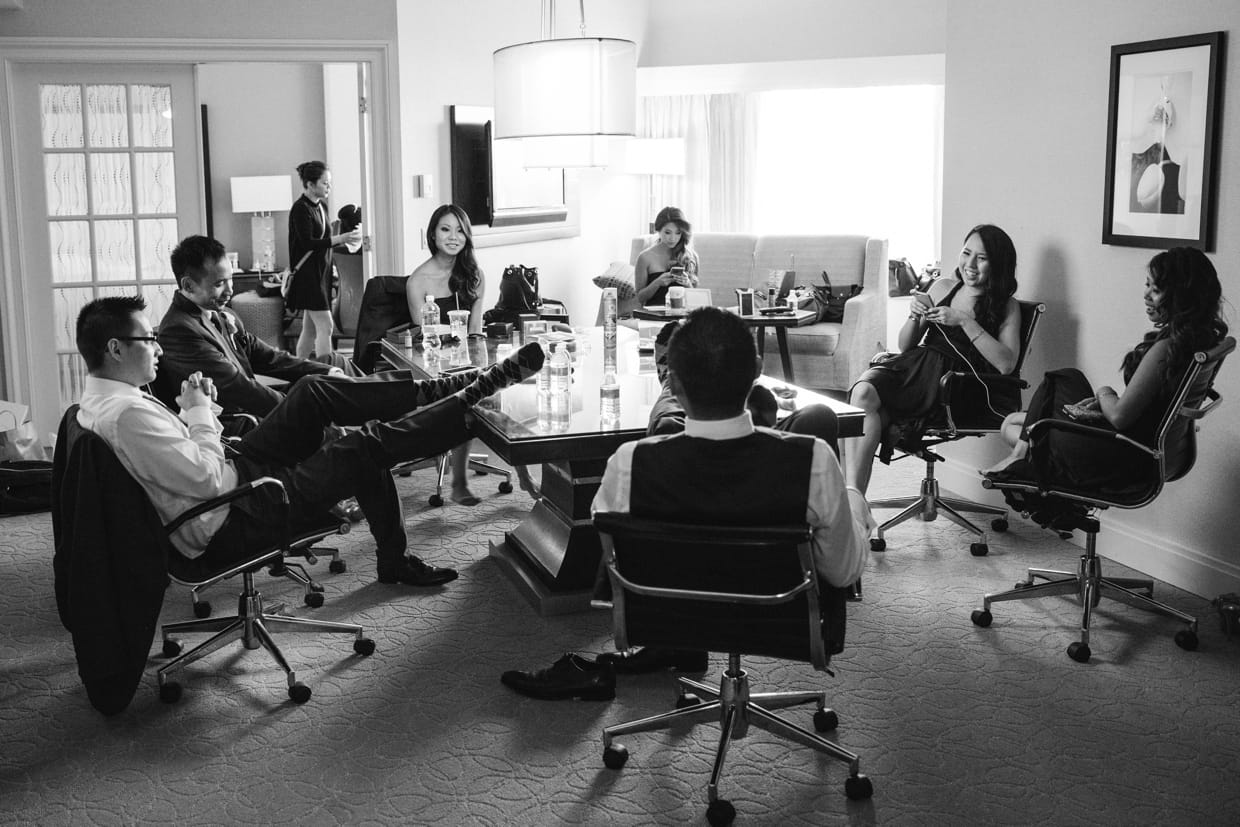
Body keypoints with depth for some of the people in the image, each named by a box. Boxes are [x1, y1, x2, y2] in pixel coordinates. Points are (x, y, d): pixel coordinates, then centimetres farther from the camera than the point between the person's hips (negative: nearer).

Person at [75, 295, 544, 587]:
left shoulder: (99, 397, 5)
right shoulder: (127, 414, -28)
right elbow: (207, 480, -28)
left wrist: (193, 413, 0)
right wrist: (200, 414, -16)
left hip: (234, 475, 10)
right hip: (228, 528, -10)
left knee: (316, 392, 5)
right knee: (368, 446, -7)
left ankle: (443, 391, 12)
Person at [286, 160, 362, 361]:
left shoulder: (321, 206, 13)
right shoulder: (301, 208, -13)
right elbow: (307, 243, -20)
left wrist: (345, 239, 3)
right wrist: (340, 238, -25)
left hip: (321, 273, 8)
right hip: (307, 274, -8)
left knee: (310, 329, 11)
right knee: (325, 326, -13)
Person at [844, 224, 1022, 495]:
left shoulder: (1006, 307, 8)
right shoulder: (942, 287, 19)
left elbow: (1006, 364, -9)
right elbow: (905, 345, 22)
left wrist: (964, 321, -13)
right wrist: (915, 316, 0)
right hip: (915, 363, 5)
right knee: (863, 390, -30)